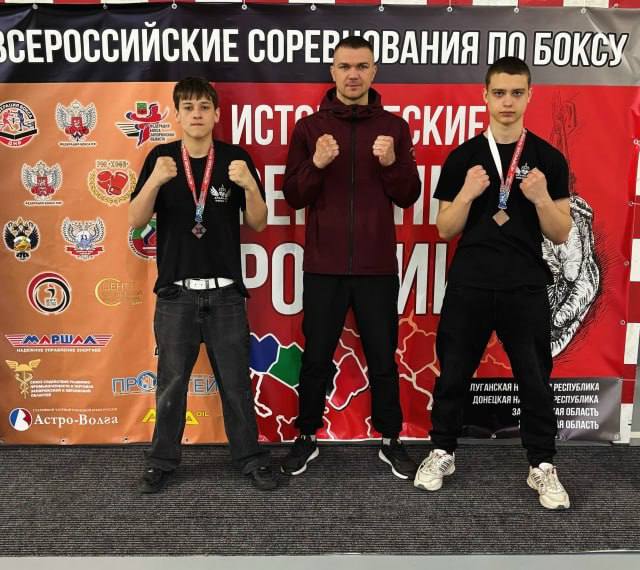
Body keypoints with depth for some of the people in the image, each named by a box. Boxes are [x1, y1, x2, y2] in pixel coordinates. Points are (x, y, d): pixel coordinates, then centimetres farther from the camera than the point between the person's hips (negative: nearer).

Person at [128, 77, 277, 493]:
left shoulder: (236, 158, 0)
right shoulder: (161, 157, 1)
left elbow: (258, 224, -2)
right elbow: (136, 221, -5)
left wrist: (249, 185, -21)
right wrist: (155, 180, -23)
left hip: (225, 291, 0)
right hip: (176, 291, 1)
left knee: (236, 381, 8)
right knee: (171, 382, 9)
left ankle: (251, 457, 23)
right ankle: (162, 460, 25)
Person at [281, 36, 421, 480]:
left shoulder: (394, 127, 5)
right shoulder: (310, 127, 3)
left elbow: (408, 197, 2)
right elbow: (293, 197, 0)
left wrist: (392, 163, -16)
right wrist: (316, 165, -18)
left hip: (377, 267, 0)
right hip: (323, 266, 0)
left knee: (383, 359, 10)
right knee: (316, 357, 10)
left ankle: (391, 441, 27)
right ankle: (308, 438, 28)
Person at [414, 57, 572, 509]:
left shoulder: (549, 159, 3)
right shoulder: (463, 157, 3)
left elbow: (561, 235, 2)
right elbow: (445, 230, 2)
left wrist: (541, 198, -16)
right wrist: (467, 194, -15)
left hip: (526, 289, 0)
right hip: (469, 286, 1)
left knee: (535, 379, 7)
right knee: (454, 373, 10)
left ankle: (543, 466, 24)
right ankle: (442, 452, 29)